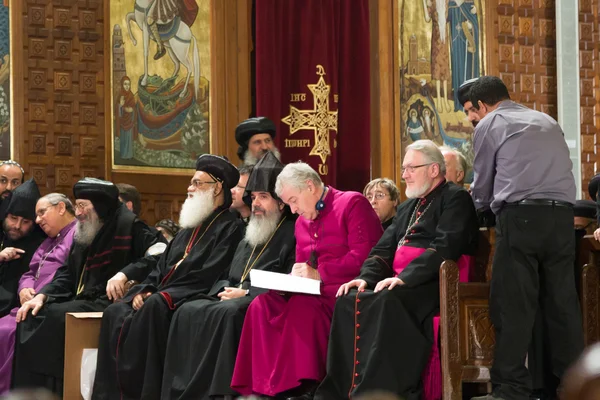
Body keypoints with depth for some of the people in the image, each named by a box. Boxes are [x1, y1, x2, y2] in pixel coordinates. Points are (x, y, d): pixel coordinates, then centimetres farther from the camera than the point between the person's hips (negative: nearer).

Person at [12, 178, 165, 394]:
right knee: (31, 318, -11)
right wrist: (42, 295, 2)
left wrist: (124, 274, -28)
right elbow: (67, 274, 19)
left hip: (109, 302, -8)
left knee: (57, 316, -27)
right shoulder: (84, 233, 20)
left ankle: (50, 392, -19)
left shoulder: (129, 225, -4)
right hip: (82, 300, 8)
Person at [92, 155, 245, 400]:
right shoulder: (190, 227, 24)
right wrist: (144, 290, 2)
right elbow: (163, 265, 22)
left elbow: (208, 275, -15)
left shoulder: (230, 227, -4)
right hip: (164, 295, 8)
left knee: (153, 308, -36)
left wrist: (163, 295, -18)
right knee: (115, 313, -13)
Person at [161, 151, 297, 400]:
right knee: (189, 312, -17)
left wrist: (247, 293, -14)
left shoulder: (292, 234, -1)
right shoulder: (250, 237, 25)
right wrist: (224, 291, 1)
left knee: (227, 314, -37)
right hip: (235, 297, 8)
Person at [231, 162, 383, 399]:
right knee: (262, 305, -16)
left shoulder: (353, 203, -5)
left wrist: (320, 274, -17)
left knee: (303, 306, -34)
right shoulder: (302, 222, 20)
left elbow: (363, 257, -15)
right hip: (313, 291, 8)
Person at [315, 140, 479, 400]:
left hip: (436, 284, -8)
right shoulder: (407, 208, 26)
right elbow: (384, 249, 20)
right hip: (400, 283, 8)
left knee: (388, 301, -34)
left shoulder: (455, 199, -1)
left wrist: (405, 278, -25)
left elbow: (445, 247, -16)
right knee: (350, 300, -16)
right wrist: (366, 278, -1)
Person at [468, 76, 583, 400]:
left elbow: (482, 184, 15)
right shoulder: (549, 122, 25)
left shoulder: (489, 125, 10)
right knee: (562, 303, 6)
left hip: (521, 216, -5)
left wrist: (478, 208, 37)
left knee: (514, 304, -5)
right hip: (562, 217, 5)